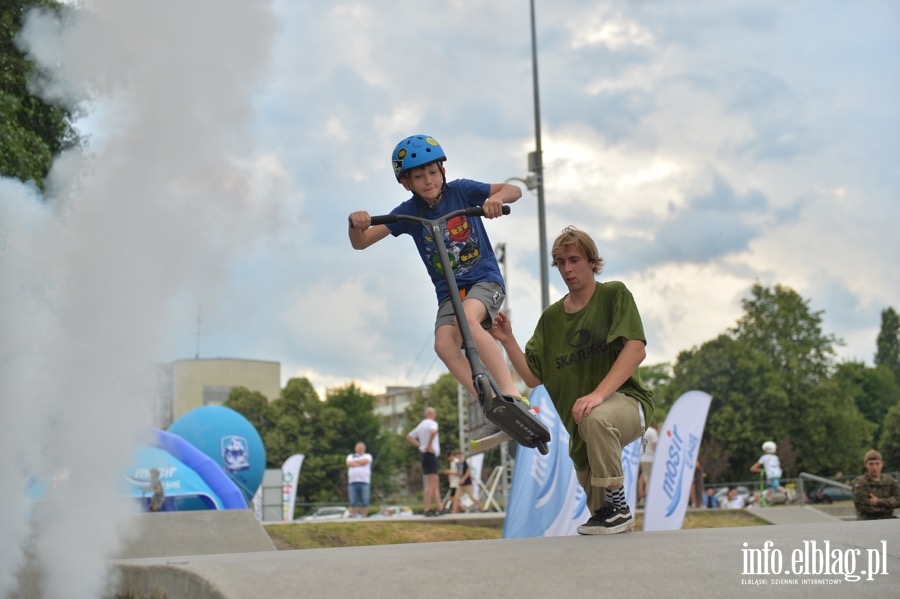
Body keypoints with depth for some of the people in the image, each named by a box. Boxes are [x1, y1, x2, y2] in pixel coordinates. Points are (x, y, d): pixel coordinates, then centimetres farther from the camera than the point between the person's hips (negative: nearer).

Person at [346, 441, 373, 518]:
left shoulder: (368, 456, 17)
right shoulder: (351, 456, 21)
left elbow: (365, 461, -6)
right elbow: (349, 463, 0)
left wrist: (354, 461, 5)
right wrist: (360, 464, -3)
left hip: (364, 482, -1)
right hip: (352, 482, 1)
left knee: (365, 502, -5)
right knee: (353, 502, -2)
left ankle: (364, 517, -3)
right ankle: (353, 517, -1)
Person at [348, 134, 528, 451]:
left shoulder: (461, 190, -5)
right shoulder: (408, 212, -1)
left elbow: (514, 190, -7)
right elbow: (361, 243, -3)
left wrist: (496, 198, -30)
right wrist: (356, 223, -26)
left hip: (485, 280, -3)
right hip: (449, 291, 3)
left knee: (467, 318, -36)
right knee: (444, 345, -26)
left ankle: (512, 396, -40)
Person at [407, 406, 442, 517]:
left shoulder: (421, 425, 17)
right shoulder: (432, 423, -8)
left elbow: (409, 436, 23)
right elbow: (433, 431, -32)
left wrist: (420, 445, 14)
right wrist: (429, 445, -21)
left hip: (424, 453, 9)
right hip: (430, 454, -9)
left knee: (435, 482, 12)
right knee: (431, 483, -9)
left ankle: (438, 508, 14)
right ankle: (428, 509, -11)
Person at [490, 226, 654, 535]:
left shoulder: (614, 295, -5)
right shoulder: (551, 318, 9)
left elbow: (636, 349, -19)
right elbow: (532, 376, 7)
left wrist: (598, 394, -31)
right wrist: (508, 341, -9)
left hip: (626, 400, -5)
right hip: (582, 424, 5)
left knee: (596, 418, -39)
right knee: (598, 509, 10)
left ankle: (619, 507, -23)